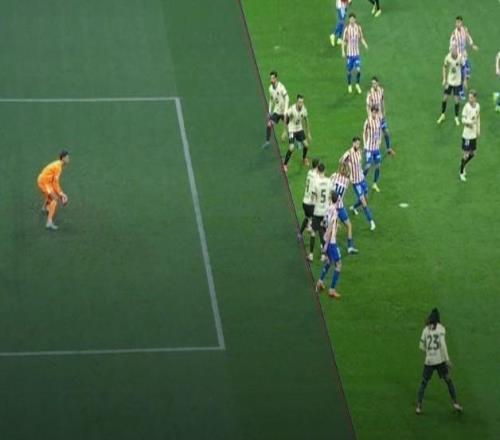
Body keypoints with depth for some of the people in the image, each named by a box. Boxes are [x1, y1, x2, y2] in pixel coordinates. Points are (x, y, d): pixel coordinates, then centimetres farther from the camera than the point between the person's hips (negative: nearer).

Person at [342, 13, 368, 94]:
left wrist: (365, 45, -11)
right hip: (349, 52, -1)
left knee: (358, 69, -8)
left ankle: (357, 84, 15)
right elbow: (343, 41, -3)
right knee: (349, 70, 7)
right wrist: (343, 51, -11)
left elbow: (361, 38, 8)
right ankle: (349, 85, 27)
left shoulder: (358, 28, -3)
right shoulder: (347, 29, -9)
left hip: (357, 52, 1)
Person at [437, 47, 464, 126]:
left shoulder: (460, 57, -19)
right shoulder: (448, 57, -17)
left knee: (457, 100, 1)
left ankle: (456, 117, 20)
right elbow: (444, 67, 1)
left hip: (457, 82, -1)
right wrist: (444, 79, 0)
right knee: (445, 98, 6)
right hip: (449, 81, 1)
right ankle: (443, 115, 27)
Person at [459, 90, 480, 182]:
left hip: (474, 134, 6)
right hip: (467, 134, -6)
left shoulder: (477, 106, 1)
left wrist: (478, 130, 16)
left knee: (472, 154, 14)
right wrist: (470, 122, -33)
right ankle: (461, 173, 17)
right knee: (466, 154, 0)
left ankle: (463, 166, 38)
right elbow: (463, 120, -15)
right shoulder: (467, 106, -17)